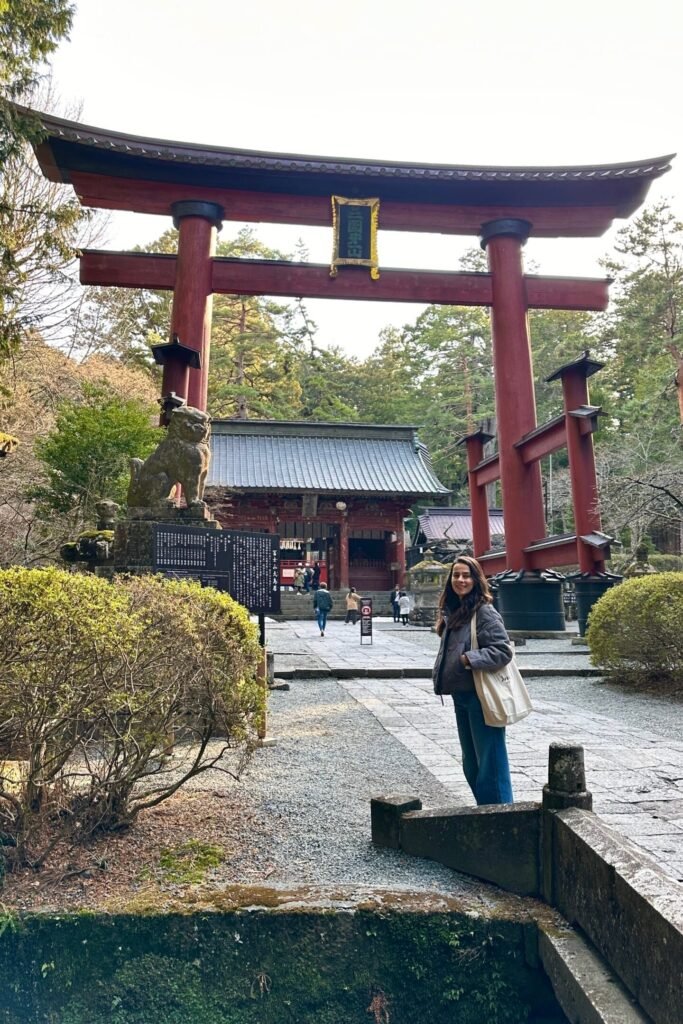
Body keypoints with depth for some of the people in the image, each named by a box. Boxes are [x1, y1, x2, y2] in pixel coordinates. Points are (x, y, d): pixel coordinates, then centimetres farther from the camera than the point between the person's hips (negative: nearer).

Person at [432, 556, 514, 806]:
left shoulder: (484, 612, -14)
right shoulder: (452, 611, 10)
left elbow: (504, 651, -18)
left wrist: (469, 659, -23)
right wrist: (440, 675, 7)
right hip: (461, 694, 9)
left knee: (490, 760, 1)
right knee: (471, 762, 19)